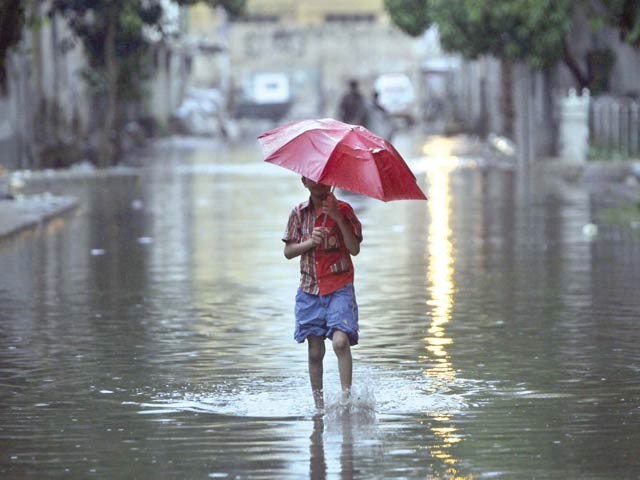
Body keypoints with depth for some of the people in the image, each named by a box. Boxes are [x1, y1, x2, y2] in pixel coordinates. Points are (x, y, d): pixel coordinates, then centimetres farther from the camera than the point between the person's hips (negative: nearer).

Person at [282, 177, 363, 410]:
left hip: (339, 287, -3)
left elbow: (355, 249, -8)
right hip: (310, 288, 3)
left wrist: (339, 219, -17)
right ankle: (319, 405, 14)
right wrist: (310, 242, -11)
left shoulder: (343, 210, -1)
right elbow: (288, 251, 7)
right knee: (315, 352, 4)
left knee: (340, 341, -22)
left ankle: (346, 394, -17)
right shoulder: (299, 213, 6)